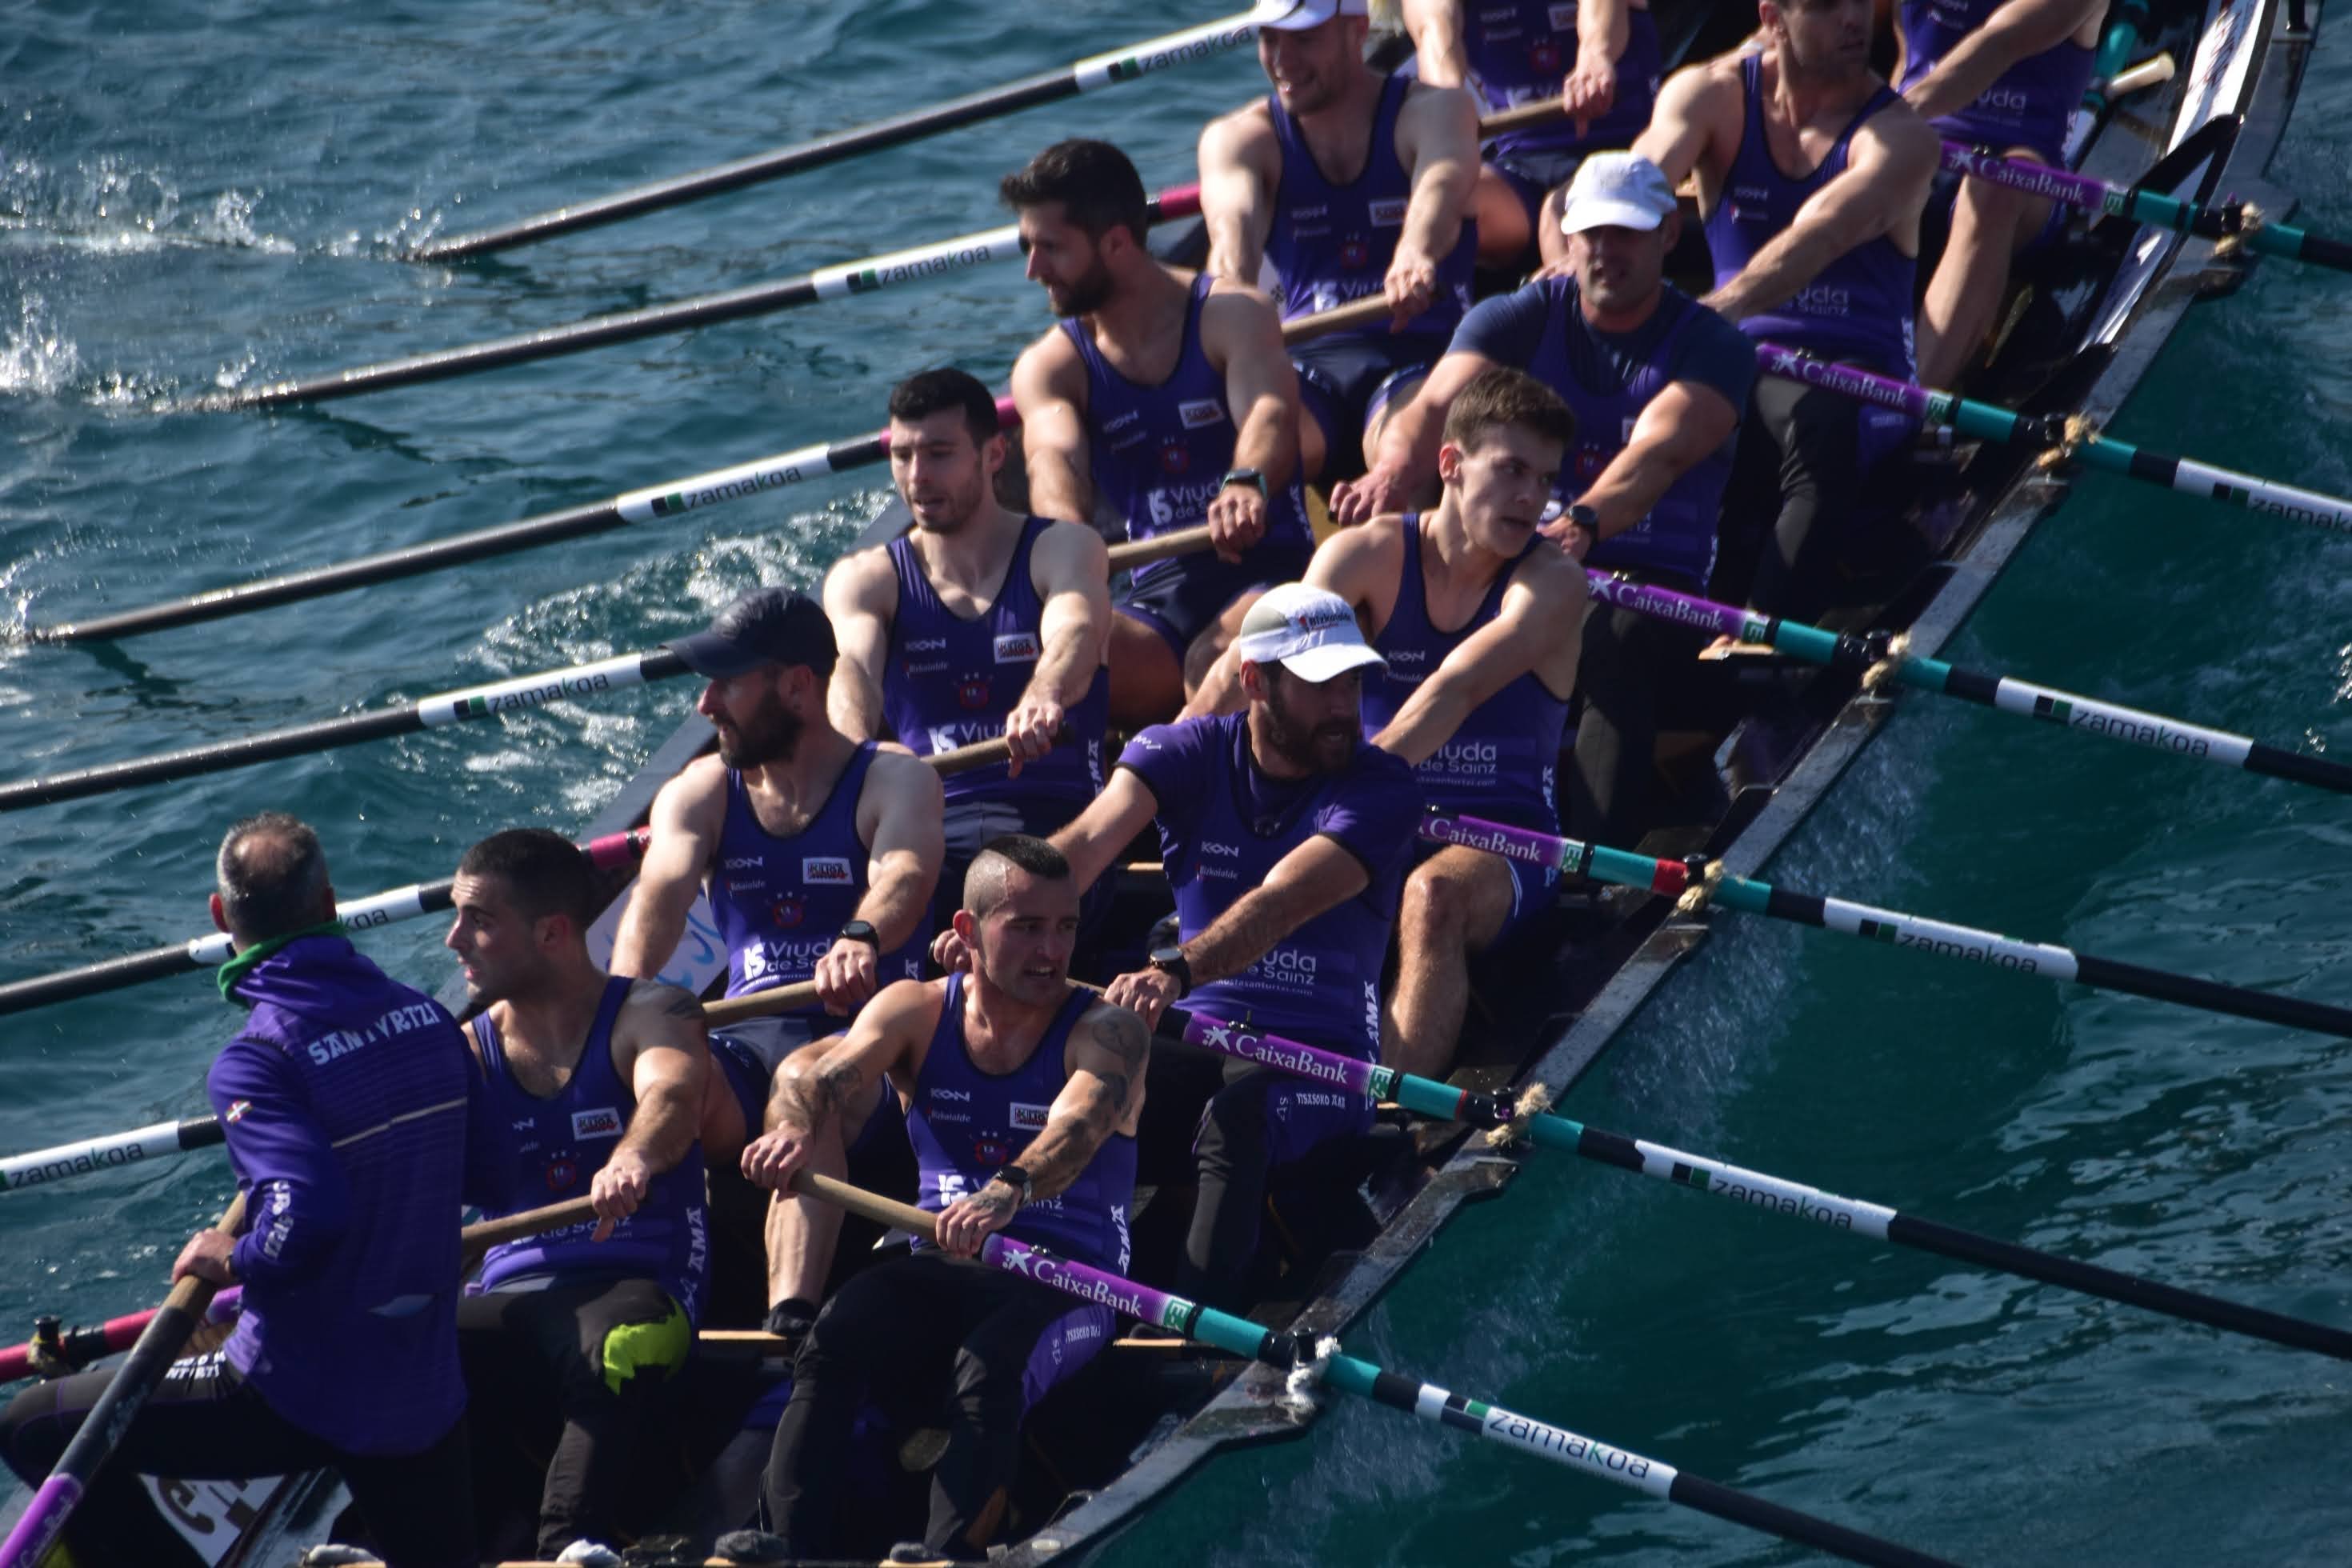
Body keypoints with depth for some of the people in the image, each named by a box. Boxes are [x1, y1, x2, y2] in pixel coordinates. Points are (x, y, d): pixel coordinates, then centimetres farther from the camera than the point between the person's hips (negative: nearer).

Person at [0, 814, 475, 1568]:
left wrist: (233, 1259, -12)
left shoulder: (256, 1060, -19)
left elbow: (305, 1220, -32)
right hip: (428, 1398, 6)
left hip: (303, 1399, -6)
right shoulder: (430, 1020, 1)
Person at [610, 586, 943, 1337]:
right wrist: (625, 990, -32)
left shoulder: (895, 780, 1)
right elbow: (661, 889, -9)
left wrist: (861, 939, -47)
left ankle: (792, 1319, -57)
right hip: (746, 1035, 3)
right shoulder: (700, 793, 13)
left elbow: (904, 874, -22)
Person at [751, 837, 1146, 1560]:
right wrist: (795, 1125, -38)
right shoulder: (916, 1011, 6)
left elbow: (1078, 1126, -25)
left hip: (1067, 1282, -3)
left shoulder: (1107, 1031, -4)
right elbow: (834, 1074, -12)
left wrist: (1007, 1193, -48)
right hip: (941, 1272, 3)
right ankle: (794, 1551, -31)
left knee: (988, 1370, -35)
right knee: (830, 1344, -27)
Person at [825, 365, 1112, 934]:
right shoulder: (866, 578, 15)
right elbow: (852, 666, -8)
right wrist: (859, 749, -34)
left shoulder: (1062, 548, 9)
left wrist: (1044, 700, -41)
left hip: (1052, 829, -2)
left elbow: (1075, 634, -15)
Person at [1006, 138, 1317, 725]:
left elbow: (1269, 414, -22)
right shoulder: (1049, 367, 7)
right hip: (1159, 595, 3)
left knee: (1217, 664, -37)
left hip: (1268, 568, -3)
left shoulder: (1232, 315, -1)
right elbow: (1055, 458, -14)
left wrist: (1246, 486, -47)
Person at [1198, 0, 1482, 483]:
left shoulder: (1433, 109, 5)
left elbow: (1442, 186, -20)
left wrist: (1415, 258, -46)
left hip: (1422, 351, -2)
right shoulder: (1238, 138, 12)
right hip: (1307, 360, 2)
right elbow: (1234, 225, -12)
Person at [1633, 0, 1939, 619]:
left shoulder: (1899, 136, -4)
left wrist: (1712, 314, -42)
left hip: (1854, 366, -4)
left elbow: (1822, 234, -24)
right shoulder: (1711, 94, 7)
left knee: (1823, 423, -38)